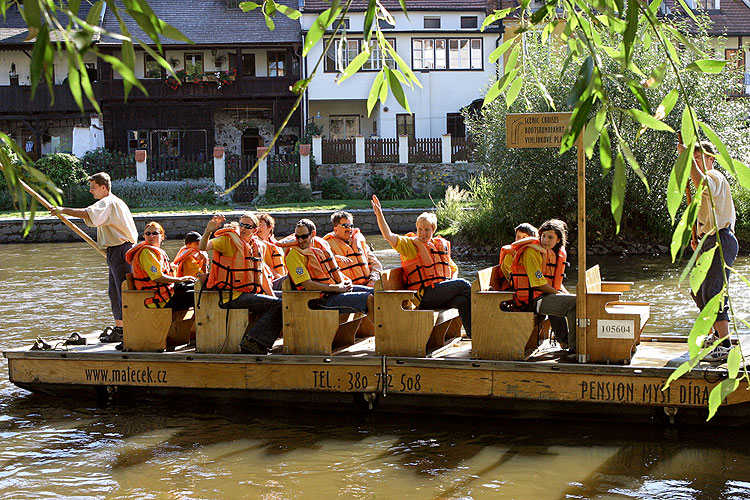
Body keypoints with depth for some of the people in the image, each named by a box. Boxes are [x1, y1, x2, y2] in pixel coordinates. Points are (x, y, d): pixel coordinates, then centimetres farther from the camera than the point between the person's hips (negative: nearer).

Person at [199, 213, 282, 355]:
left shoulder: (257, 246, 16)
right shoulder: (229, 239, -3)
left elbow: (262, 274, 23)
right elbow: (203, 247, -18)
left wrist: (272, 296, 15)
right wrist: (208, 230, -37)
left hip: (250, 294, 8)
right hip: (232, 296, -8)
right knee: (278, 305, -19)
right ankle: (252, 342, -19)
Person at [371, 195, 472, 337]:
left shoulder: (441, 245, 23)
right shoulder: (409, 244, 7)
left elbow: (454, 268, 32)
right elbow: (389, 236, -10)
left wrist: (452, 280, 9)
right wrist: (379, 215, -21)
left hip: (443, 295, 5)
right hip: (424, 296, -5)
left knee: (463, 301, -27)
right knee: (463, 284, -19)